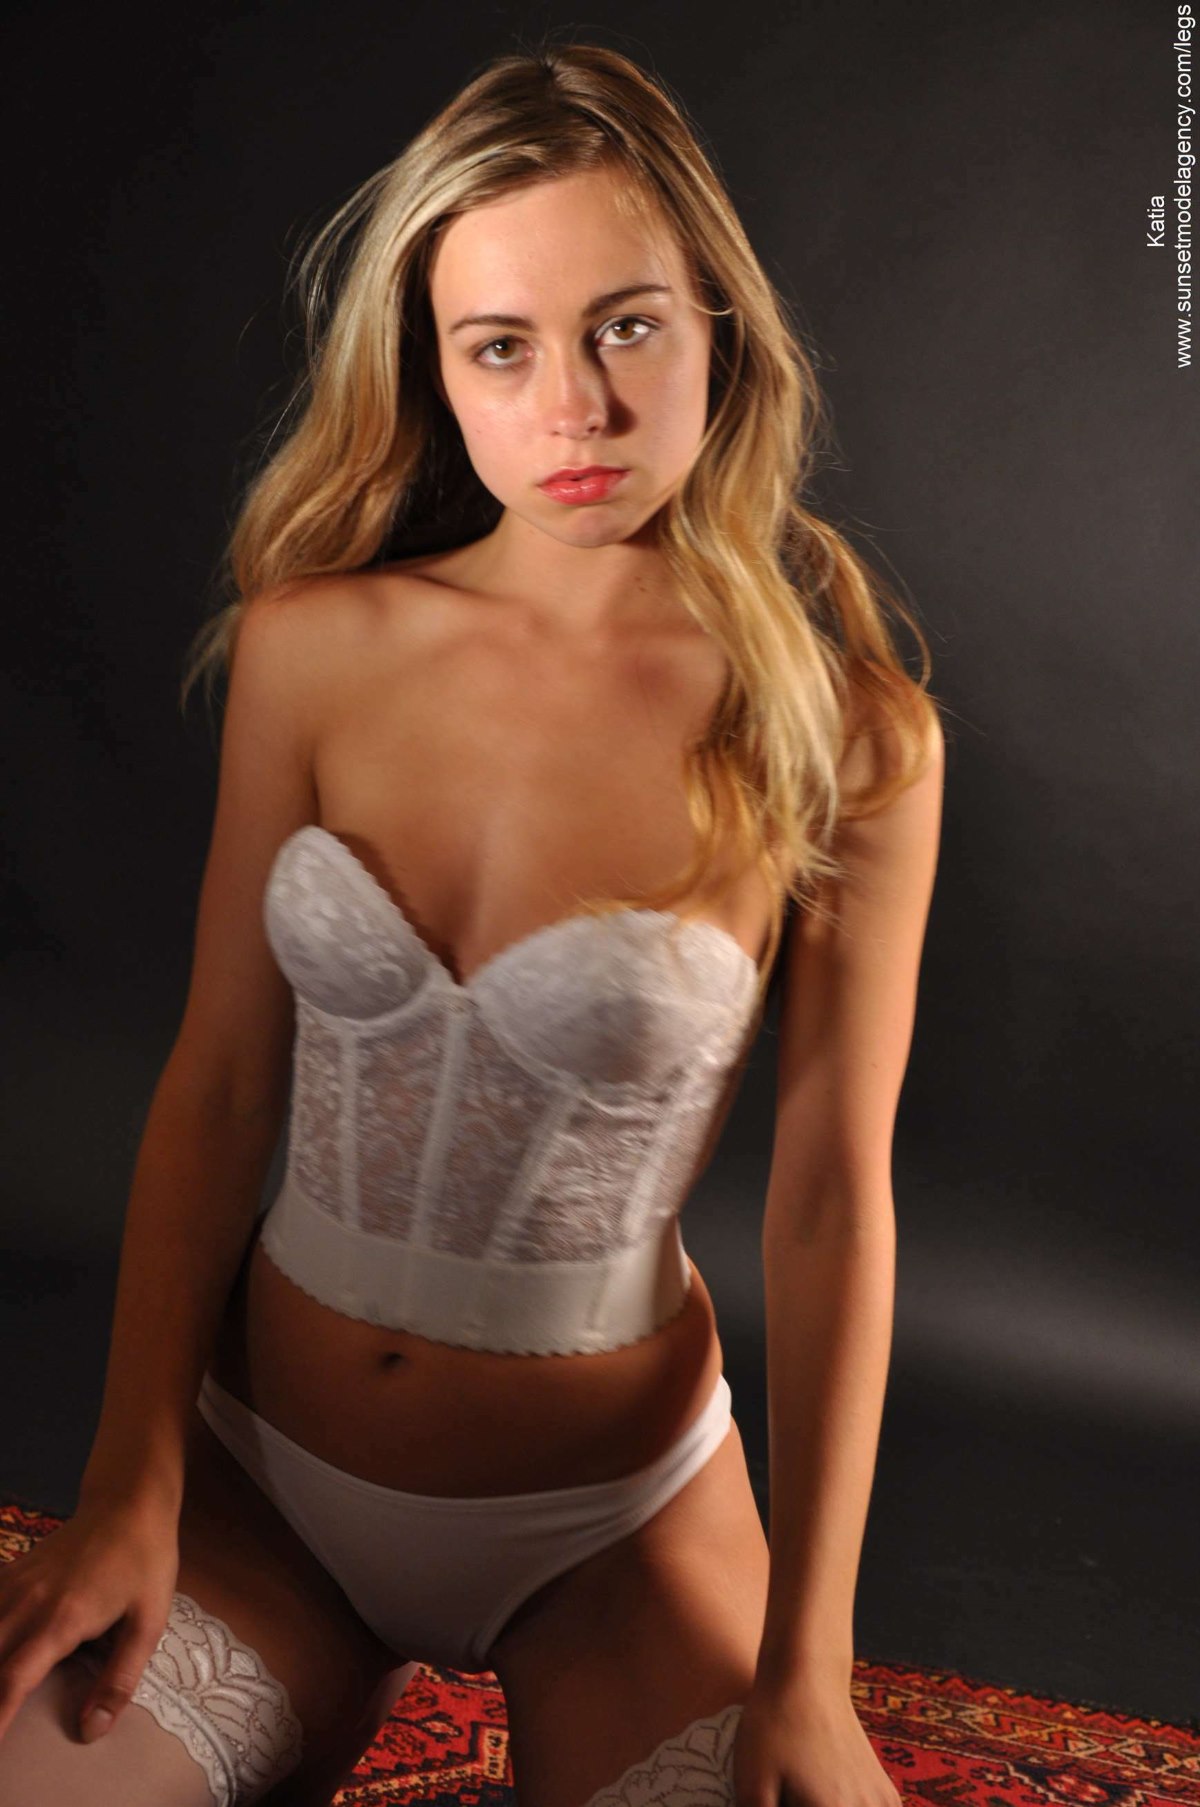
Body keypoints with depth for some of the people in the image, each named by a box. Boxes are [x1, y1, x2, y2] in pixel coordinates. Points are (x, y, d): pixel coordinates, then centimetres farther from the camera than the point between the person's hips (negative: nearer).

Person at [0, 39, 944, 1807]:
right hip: (261, 1462, 2)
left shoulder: (845, 729, -14)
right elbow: (218, 1082, -4)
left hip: (613, 1522, -1)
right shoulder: (314, 646, -8)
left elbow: (834, 1196, -11)